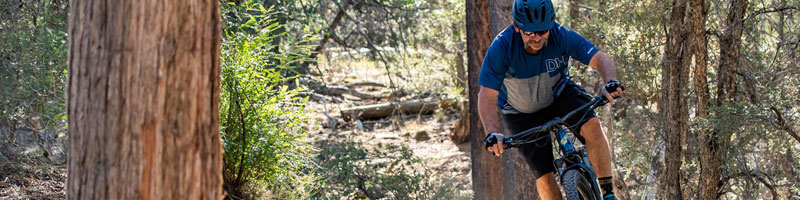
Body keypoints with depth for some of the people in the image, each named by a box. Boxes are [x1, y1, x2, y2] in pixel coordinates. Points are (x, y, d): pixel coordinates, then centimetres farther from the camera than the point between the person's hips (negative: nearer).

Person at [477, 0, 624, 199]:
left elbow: (601, 59, -32)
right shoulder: (502, 46, -31)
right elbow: (487, 95, -31)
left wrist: (611, 82, -54)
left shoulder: (561, 36, -27)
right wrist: (492, 132, -46)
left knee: (591, 126, -28)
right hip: (522, 113, -1)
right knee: (545, 176, -10)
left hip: (558, 95, 1)